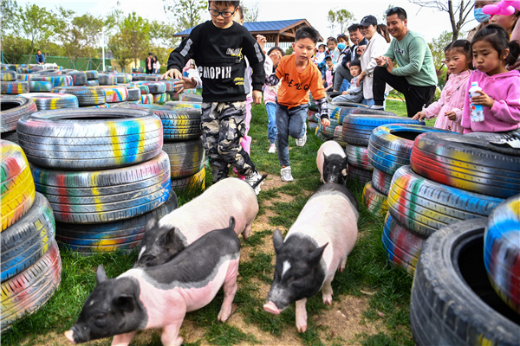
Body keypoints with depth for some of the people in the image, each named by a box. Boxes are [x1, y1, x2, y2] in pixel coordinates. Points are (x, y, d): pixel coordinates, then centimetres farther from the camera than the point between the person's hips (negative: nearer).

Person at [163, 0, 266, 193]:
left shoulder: (241, 34, -1)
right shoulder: (201, 32, 1)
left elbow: (258, 60, 12)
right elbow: (181, 52, -2)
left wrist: (257, 87, 11)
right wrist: (174, 66, -23)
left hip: (235, 99, -3)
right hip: (210, 100, 3)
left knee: (227, 145, -12)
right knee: (211, 146, 1)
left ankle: (252, 176, 11)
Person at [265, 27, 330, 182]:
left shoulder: (313, 71, -18)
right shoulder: (285, 61, -16)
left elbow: (319, 95, -15)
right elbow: (274, 80, -13)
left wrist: (324, 116, -20)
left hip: (300, 106, -1)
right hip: (282, 104, 1)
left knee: (295, 131, -23)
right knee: (282, 135, -3)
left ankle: (302, 130, 17)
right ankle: (285, 167, 13)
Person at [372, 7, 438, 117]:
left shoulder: (415, 40, -20)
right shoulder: (395, 40, 8)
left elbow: (415, 67, -27)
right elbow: (388, 56, 5)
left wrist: (394, 70, -17)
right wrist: (383, 61, -20)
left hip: (424, 86, -8)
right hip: (407, 82, 8)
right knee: (379, 70, -2)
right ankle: (378, 105, 1)